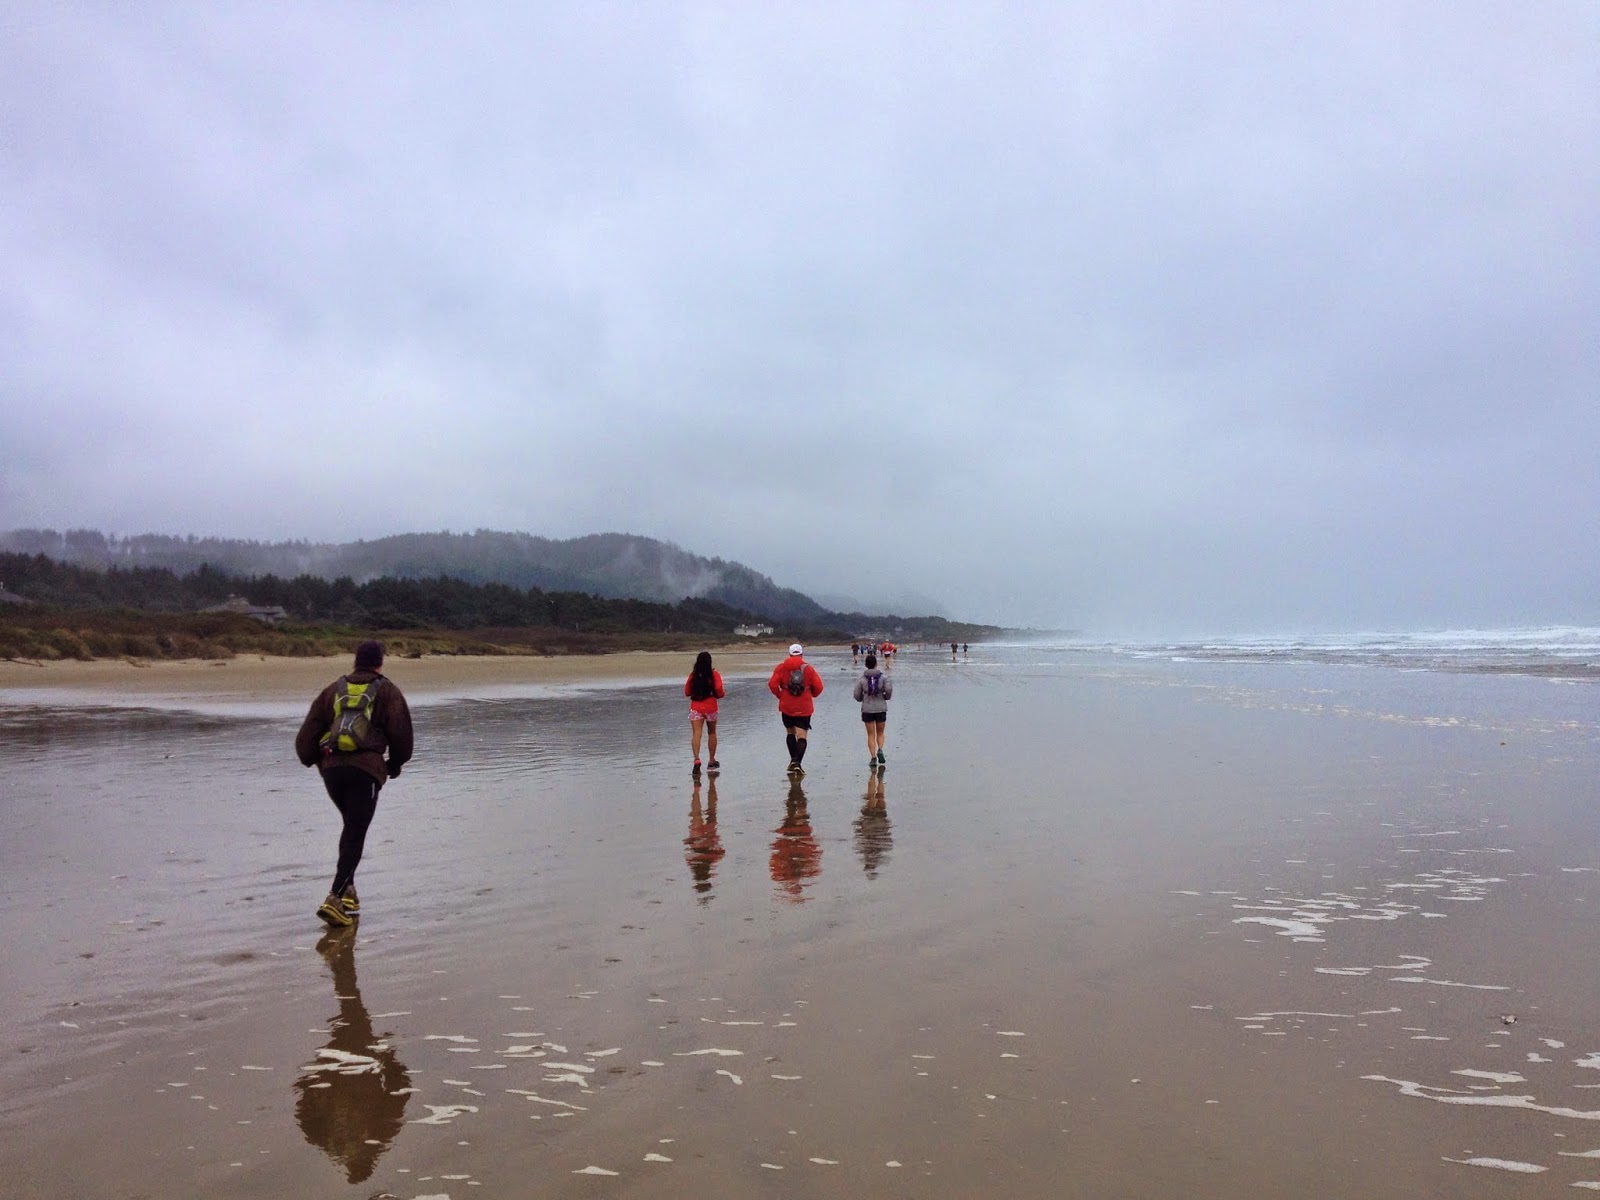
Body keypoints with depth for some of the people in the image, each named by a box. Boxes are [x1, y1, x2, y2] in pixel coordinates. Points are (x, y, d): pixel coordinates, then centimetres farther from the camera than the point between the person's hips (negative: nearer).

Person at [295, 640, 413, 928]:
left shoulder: (334, 689, 18)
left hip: (331, 769, 4)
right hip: (365, 770, -4)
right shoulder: (386, 692, 7)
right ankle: (334, 898, -16)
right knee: (355, 836, -3)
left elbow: (307, 733, 13)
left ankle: (347, 891, 22)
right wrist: (395, 765, 19)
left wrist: (316, 762, 25)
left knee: (352, 827, 23)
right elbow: (401, 734, 3)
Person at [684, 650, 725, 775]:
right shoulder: (714, 674, -5)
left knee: (696, 733, -7)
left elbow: (687, 692, 7)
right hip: (710, 707, 0)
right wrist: (723, 694, 10)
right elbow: (719, 691, -11)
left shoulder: (693, 675, 2)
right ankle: (712, 761, 24)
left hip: (696, 707, 1)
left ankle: (697, 759, -27)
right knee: (711, 733, 16)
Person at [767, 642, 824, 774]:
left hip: (787, 707, 2)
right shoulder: (808, 669, -2)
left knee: (790, 733, 21)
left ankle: (793, 760, 17)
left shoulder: (781, 668, -1)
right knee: (801, 736, -2)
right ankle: (797, 763, -17)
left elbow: (772, 684, -10)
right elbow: (818, 687, -5)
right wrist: (811, 695, 15)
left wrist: (780, 696, 5)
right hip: (804, 708, -1)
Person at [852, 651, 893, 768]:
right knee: (880, 733, 16)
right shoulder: (883, 677, -4)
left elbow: (857, 695, -5)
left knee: (871, 734, 8)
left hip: (867, 709, 0)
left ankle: (873, 758, 2)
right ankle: (880, 750, -9)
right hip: (881, 709, 0)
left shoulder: (862, 678, -3)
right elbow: (889, 689, -18)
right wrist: (886, 697, 3)